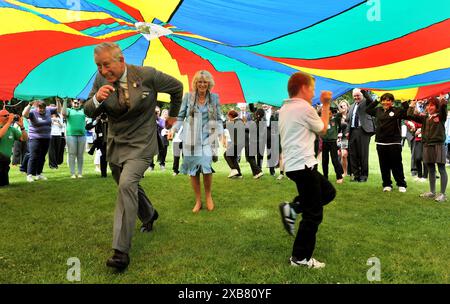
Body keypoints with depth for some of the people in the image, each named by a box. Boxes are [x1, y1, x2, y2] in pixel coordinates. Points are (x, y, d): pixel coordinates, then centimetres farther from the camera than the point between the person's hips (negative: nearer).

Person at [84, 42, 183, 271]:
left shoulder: (147, 75, -15)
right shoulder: (101, 80, -5)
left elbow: (177, 87, 1)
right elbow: (88, 112, -2)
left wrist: (173, 114, 11)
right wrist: (97, 99, -25)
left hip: (141, 144, -5)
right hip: (115, 143, 6)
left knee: (127, 185, -24)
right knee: (130, 186, 19)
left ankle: (121, 250, -19)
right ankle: (149, 215, 50)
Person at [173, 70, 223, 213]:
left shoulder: (214, 98, 7)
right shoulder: (188, 96, 4)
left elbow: (218, 119, 9)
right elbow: (180, 116, 8)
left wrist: (221, 133, -5)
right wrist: (174, 129, -6)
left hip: (207, 138, 0)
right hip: (191, 139, 1)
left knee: (206, 168, -14)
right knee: (193, 170, 3)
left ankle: (208, 196, 13)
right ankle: (198, 201, 18)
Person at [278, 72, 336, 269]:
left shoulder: (284, 108, 14)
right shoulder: (305, 107, -12)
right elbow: (323, 130, 2)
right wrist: (326, 106, 12)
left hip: (292, 164, 9)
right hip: (303, 165, -9)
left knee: (328, 192, 21)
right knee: (313, 214, 0)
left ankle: (292, 208, 10)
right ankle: (300, 258, 10)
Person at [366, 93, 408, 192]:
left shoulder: (397, 111, -1)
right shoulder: (378, 110, 13)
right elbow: (367, 110, 26)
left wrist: (404, 103, -10)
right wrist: (376, 101, 17)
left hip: (394, 143, -4)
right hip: (381, 143, 4)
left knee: (397, 165, 3)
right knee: (384, 165, 8)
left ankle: (401, 185, 16)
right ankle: (387, 184, 18)